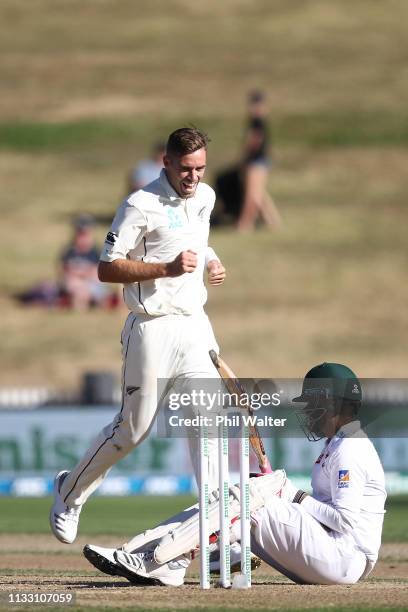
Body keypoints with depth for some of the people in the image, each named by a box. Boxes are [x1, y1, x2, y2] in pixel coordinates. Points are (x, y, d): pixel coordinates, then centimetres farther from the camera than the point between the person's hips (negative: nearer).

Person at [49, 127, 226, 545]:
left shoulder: (205, 197, 10)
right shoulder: (141, 206, -14)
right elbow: (107, 269, -15)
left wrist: (211, 261, 10)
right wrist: (167, 268, -24)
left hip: (194, 326, 6)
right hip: (153, 330, -6)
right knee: (133, 428, 2)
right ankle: (71, 491, 24)